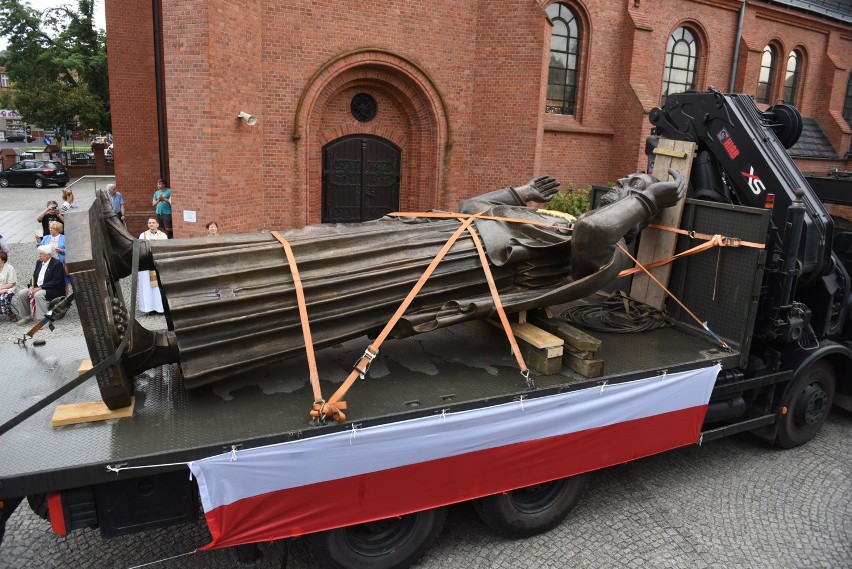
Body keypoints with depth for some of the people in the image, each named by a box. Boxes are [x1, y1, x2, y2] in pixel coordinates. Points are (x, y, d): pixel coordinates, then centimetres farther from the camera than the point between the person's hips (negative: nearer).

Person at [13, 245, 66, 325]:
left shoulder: (57, 264, -13)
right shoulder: (39, 262, 12)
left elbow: (55, 282, -19)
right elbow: (34, 277, 15)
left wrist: (39, 288, -23)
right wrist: (31, 287, -5)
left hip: (53, 290, -8)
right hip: (37, 288, 8)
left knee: (38, 295, -33)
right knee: (21, 294, -6)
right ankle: (27, 316, 10)